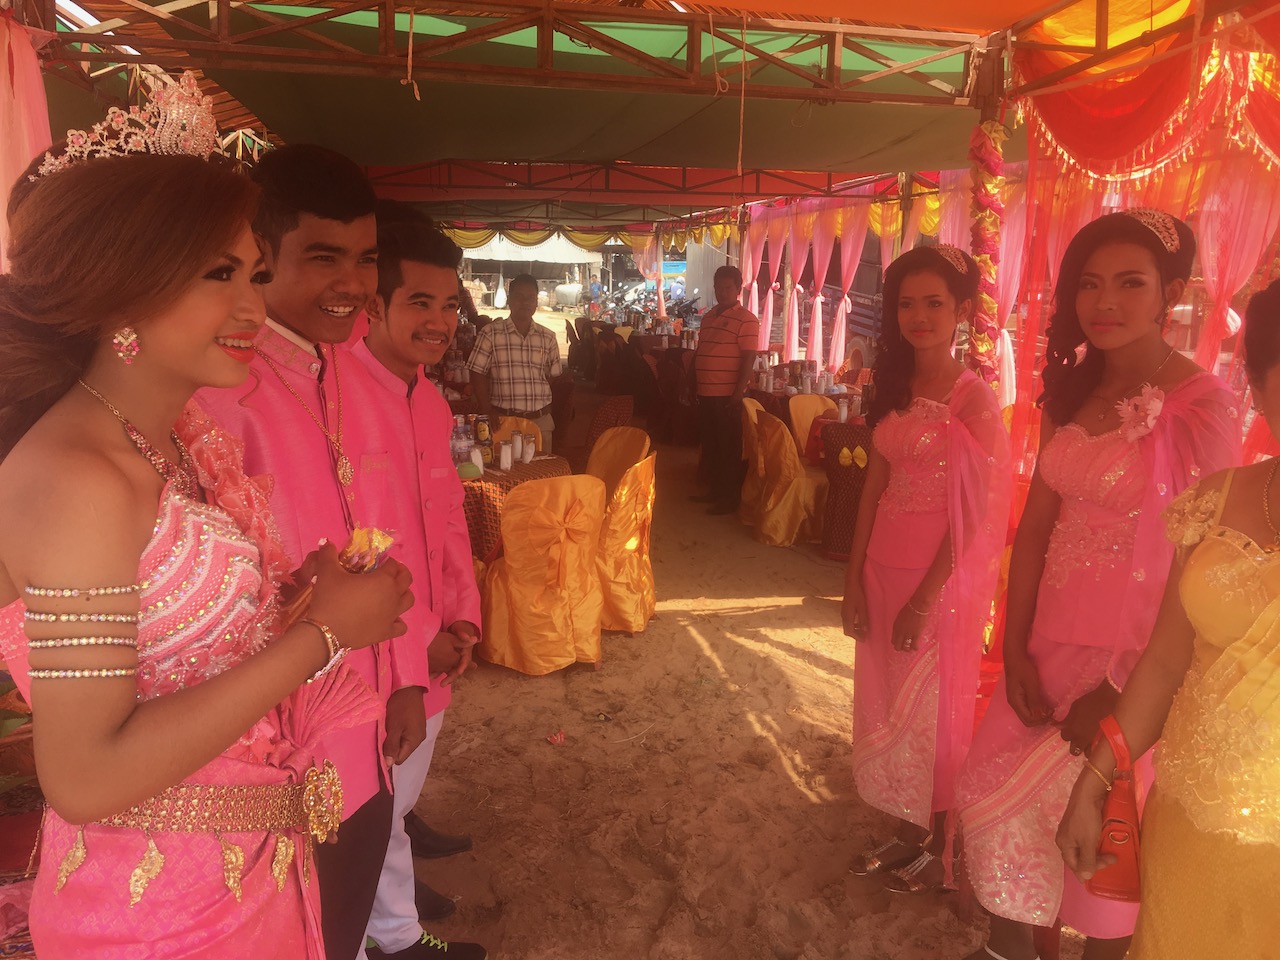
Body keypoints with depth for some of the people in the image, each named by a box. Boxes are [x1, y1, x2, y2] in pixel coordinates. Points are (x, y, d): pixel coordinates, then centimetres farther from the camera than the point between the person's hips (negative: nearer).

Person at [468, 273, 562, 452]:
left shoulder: (548, 338, 8)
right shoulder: (490, 334, -2)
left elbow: (553, 379, 14)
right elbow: (478, 375, -2)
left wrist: (548, 414, 6)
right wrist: (488, 414, -8)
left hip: (540, 421, 3)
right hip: (503, 420, -3)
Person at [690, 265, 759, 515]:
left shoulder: (746, 320, -9)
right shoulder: (708, 316, 14)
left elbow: (749, 358, -15)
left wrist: (738, 392, -21)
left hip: (727, 395, -7)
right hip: (705, 394, 8)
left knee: (729, 448, 1)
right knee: (710, 445, 15)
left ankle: (730, 499, 9)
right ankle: (716, 491, 27)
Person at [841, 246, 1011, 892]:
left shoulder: (974, 399, -13)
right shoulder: (894, 390, 7)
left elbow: (975, 512, -15)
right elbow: (874, 486, 6)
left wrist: (924, 599, -16)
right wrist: (855, 578, 2)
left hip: (944, 576, -6)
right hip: (884, 568, 6)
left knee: (936, 706, 8)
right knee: (888, 702, 15)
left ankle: (940, 846, 29)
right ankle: (907, 831, 35)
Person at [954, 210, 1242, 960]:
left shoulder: (1203, 405, -15)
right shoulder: (1072, 391, 3)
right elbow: (1036, 523, 2)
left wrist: (1119, 690, -13)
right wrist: (1015, 650, -4)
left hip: (1141, 654, -6)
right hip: (1051, 639, 6)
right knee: (995, 790, 13)